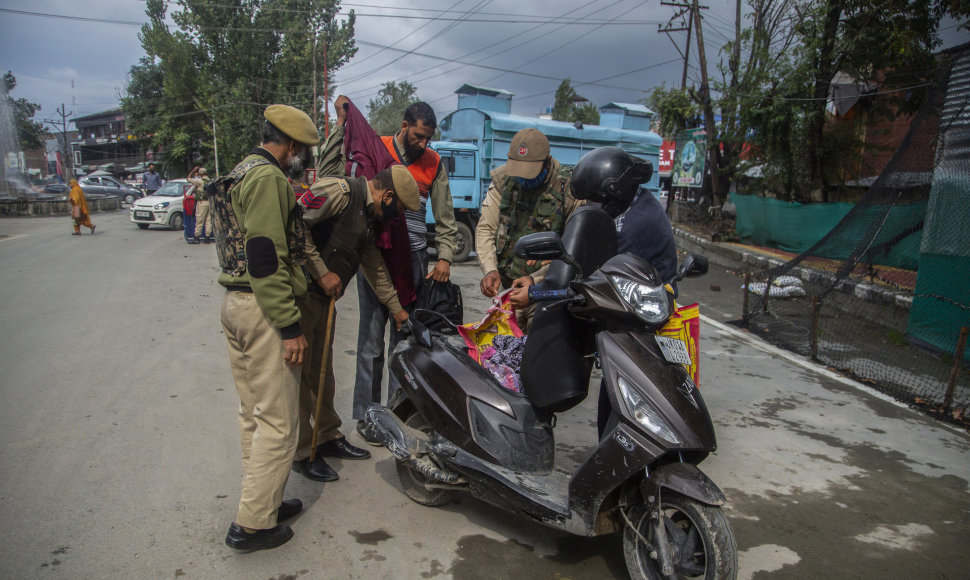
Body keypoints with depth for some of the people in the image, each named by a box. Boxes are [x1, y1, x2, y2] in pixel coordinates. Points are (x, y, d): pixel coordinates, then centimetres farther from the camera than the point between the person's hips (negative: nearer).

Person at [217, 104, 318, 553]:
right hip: (262, 309, -11)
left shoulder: (244, 171, 19)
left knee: (254, 413, 18)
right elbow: (266, 256, -22)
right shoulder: (268, 177, -14)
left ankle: (263, 501, 31)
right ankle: (253, 523, 7)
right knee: (278, 420, -2)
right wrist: (290, 326, -21)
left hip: (235, 302, 11)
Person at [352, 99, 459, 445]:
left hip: (414, 259, 3)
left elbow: (445, 218, 10)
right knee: (372, 337, 1)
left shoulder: (433, 163, 9)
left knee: (405, 337, 8)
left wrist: (445, 257, 1)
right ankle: (366, 414, 13)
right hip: (375, 256, -3)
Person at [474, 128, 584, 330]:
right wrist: (490, 269, -12)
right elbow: (485, 228, 3)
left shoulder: (570, 190, -12)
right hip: (507, 285, 4)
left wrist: (536, 280, -23)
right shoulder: (502, 180, 1)